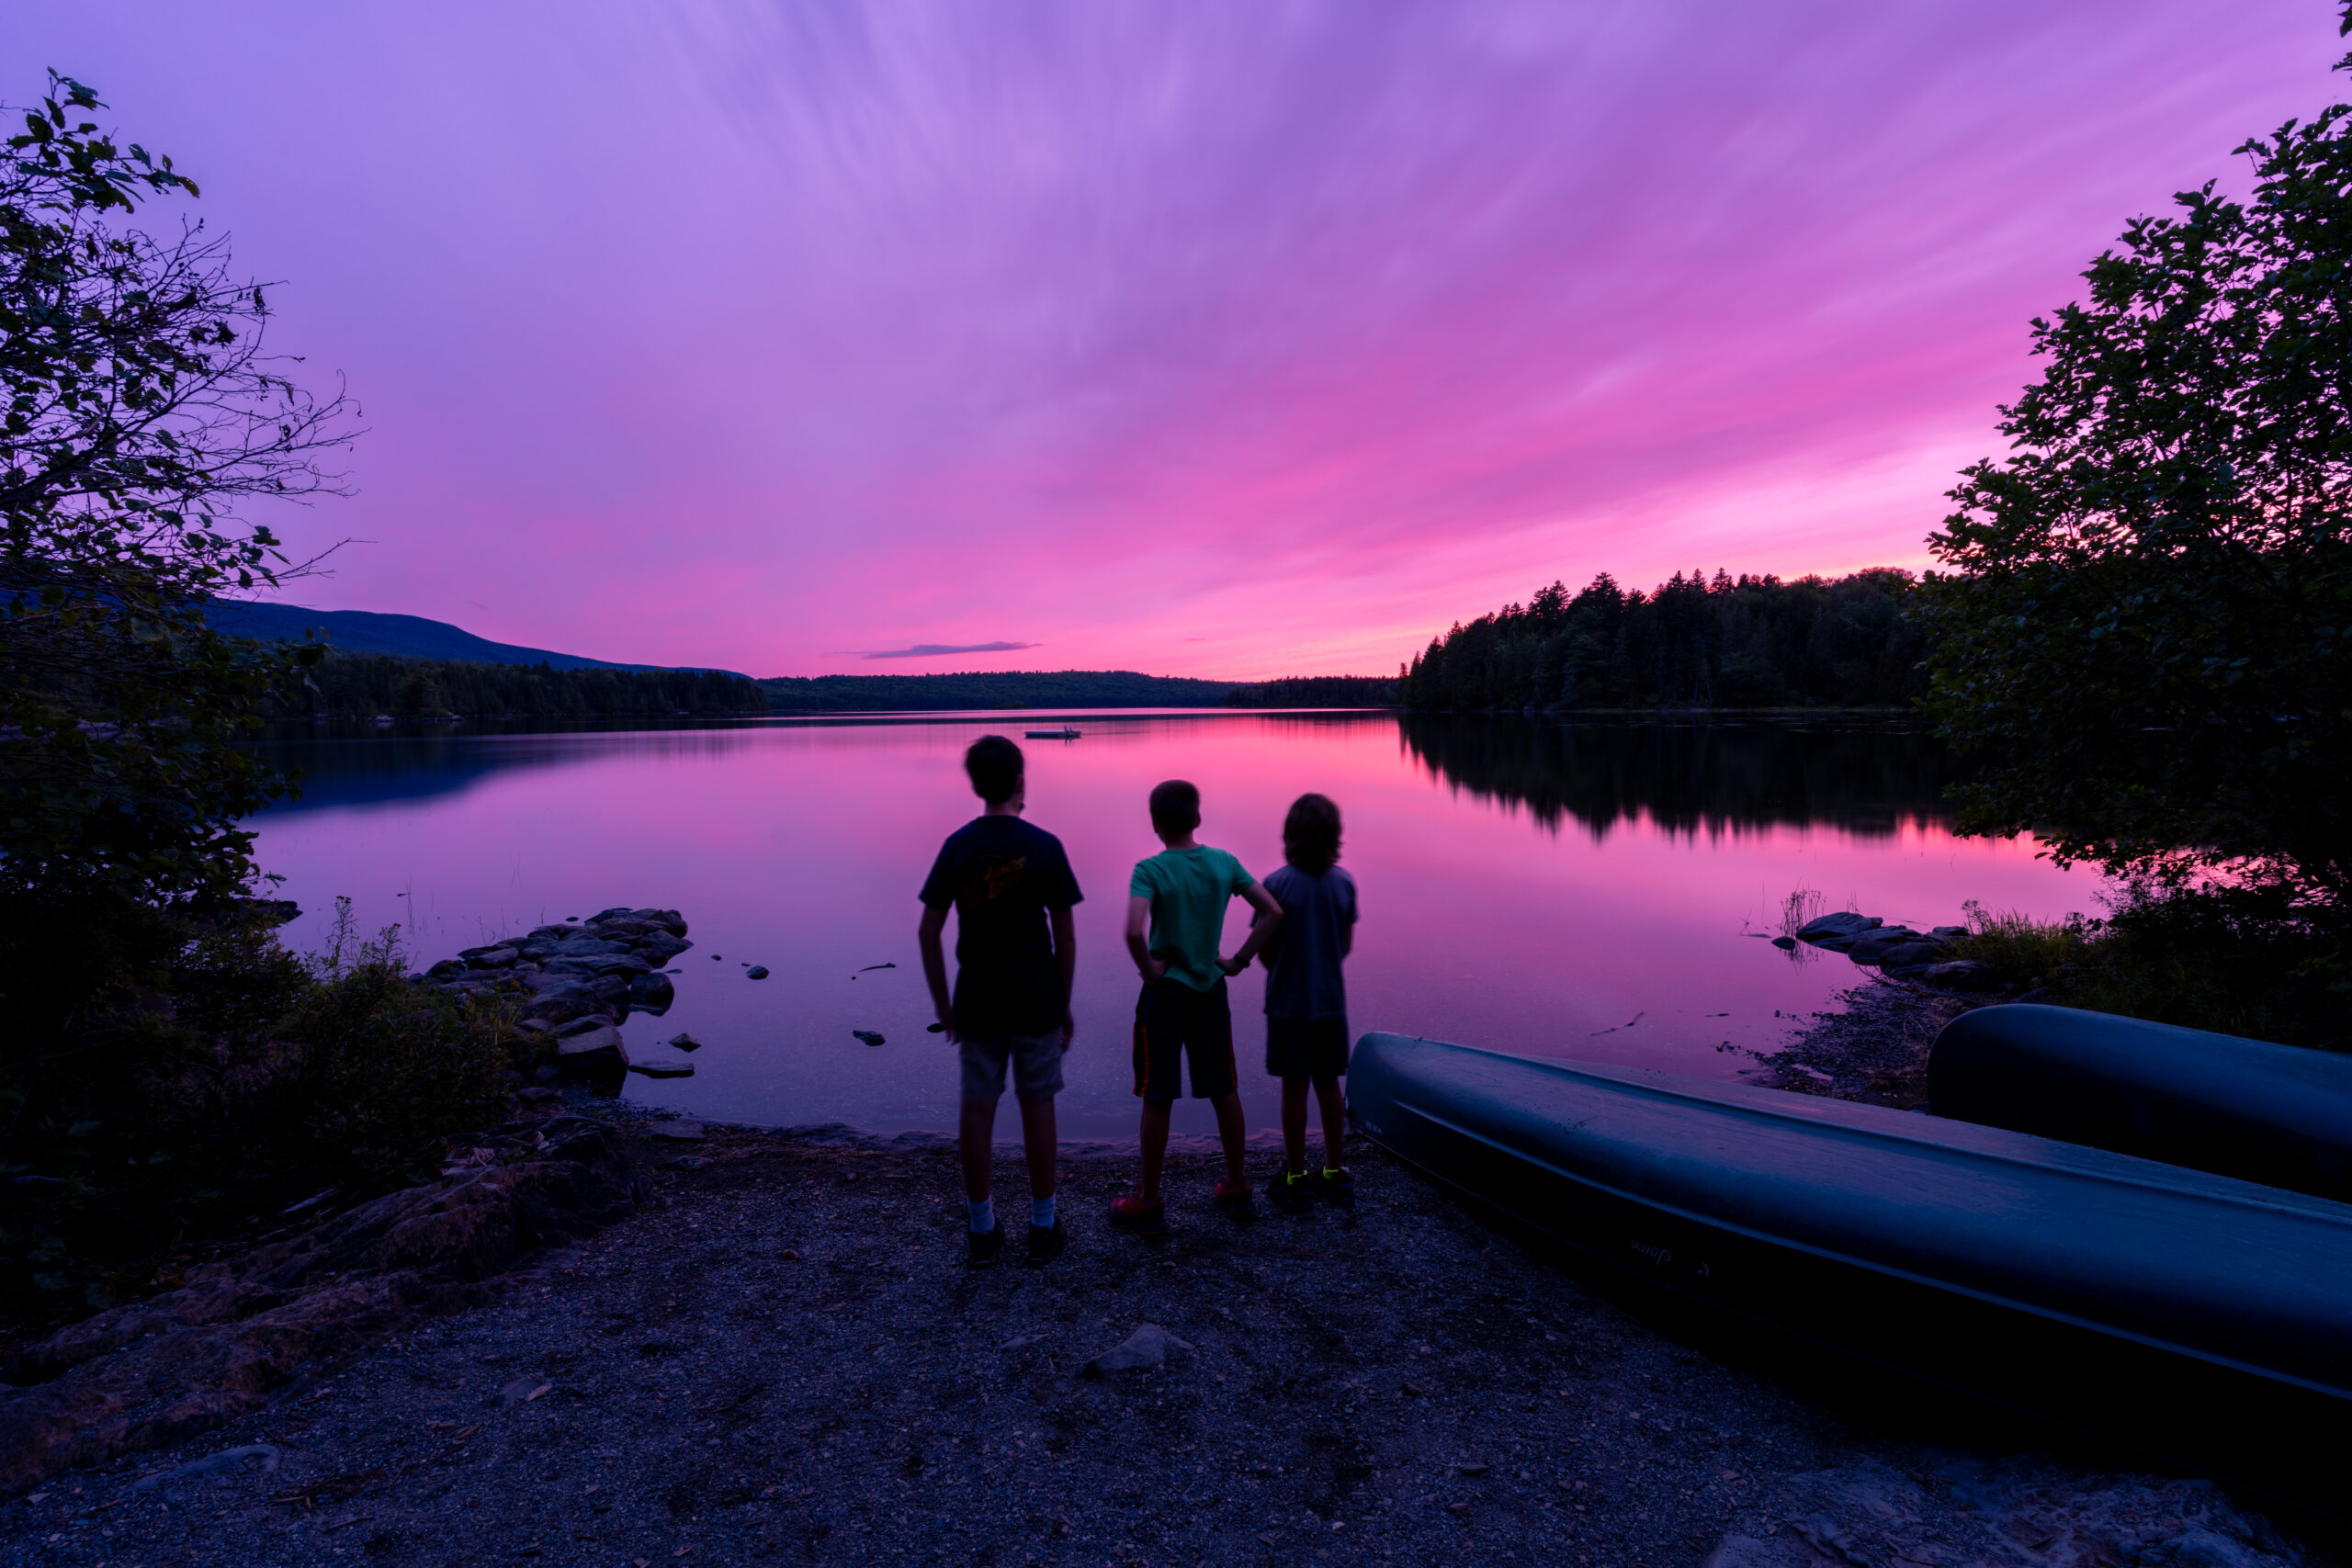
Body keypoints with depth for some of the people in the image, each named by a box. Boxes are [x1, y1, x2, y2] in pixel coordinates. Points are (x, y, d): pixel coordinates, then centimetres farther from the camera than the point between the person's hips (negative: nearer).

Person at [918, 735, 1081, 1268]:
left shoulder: (957, 846, -2)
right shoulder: (1043, 846, -9)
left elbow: (928, 933, -1)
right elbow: (1064, 937, -7)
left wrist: (942, 1004, 9)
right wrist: (1065, 1006, 5)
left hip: (976, 1000, 2)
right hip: (1036, 1000, -2)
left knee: (977, 1109, 11)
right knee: (1037, 1106, 11)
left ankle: (983, 1232, 24)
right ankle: (1043, 1228, 23)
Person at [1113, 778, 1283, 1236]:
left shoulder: (1150, 870, -15)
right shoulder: (1224, 863, -1)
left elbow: (1134, 931, -30)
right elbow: (1273, 912, -3)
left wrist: (1149, 970, -13)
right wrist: (1239, 959, 2)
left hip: (1166, 992, -4)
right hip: (1211, 990, 4)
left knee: (1157, 1099, 6)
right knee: (1223, 1090, 17)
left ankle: (1149, 1203, 19)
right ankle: (1237, 1189, 31)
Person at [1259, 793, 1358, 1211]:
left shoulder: (1277, 885, -16)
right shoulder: (1344, 884, -5)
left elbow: (1266, 950, -10)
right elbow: (1347, 945, 3)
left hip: (1288, 1002, -3)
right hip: (1331, 1001, 4)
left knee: (1294, 1088, 7)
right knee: (1329, 1084, 16)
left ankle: (1296, 1179, 20)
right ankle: (1334, 1173, 28)